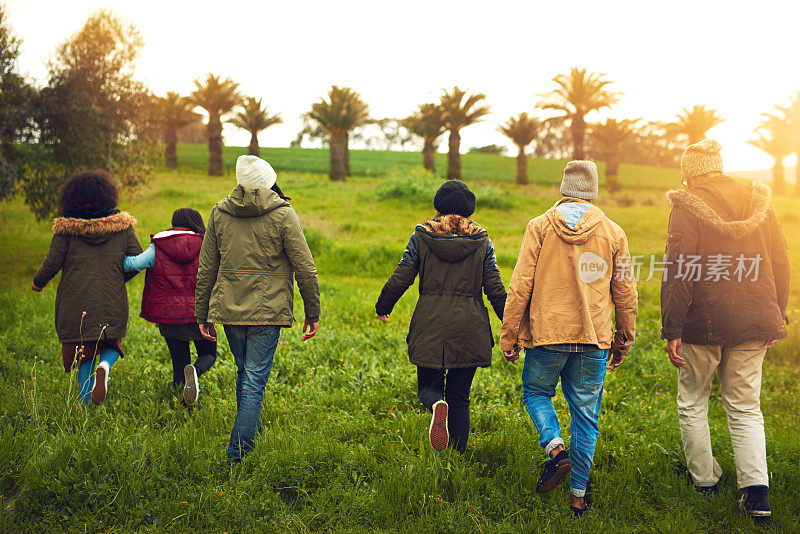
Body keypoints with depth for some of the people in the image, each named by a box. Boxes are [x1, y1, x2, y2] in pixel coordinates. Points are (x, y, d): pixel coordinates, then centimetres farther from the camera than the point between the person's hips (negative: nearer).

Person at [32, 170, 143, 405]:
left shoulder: (66, 227, -2)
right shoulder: (122, 224, 2)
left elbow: (53, 262, -2)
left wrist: (38, 282, 18)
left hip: (75, 303, -1)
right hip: (112, 304, 1)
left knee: (83, 357, 11)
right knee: (111, 346, 21)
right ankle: (104, 366, -13)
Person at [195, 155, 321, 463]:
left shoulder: (219, 213, 6)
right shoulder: (282, 214, -5)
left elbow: (206, 270, 9)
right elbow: (304, 269, -6)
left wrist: (202, 314, 16)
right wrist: (312, 313, 3)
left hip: (229, 310, 4)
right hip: (267, 311, -4)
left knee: (245, 375, 22)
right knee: (254, 383, -2)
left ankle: (253, 434, 33)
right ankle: (238, 454, -5)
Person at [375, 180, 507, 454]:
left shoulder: (421, 237, 2)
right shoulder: (482, 242, 3)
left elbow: (400, 278, 1)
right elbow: (495, 288, 2)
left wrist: (382, 307, 18)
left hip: (430, 325, -1)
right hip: (469, 328, 1)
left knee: (428, 386, 13)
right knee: (460, 396, 11)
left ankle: (437, 405, -23)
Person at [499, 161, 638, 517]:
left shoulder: (540, 227, -2)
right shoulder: (613, 233, 4)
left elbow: (520, 286, -5)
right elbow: (625, 293, 8)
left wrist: (509, 337, 3)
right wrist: (624, 340, 19)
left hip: (548, 332, -1)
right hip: (594, 339, 2)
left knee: (536, 392, 20)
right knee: (585, 414, 9)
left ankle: (555, 447, -6)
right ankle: (578, 494, 11)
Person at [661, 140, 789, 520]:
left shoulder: (687, 208, -8)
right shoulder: (758, 204, 7)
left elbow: (678, 274, -13)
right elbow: (780, 266, 11)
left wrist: (672, 330, -10)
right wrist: (775, 320, 20)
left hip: (702, 323, -4)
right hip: (752, 324, 4)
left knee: (693, 403, 14)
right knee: (745, 407, 11)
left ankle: (704, 480, 21)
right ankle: (756, 488, -2)